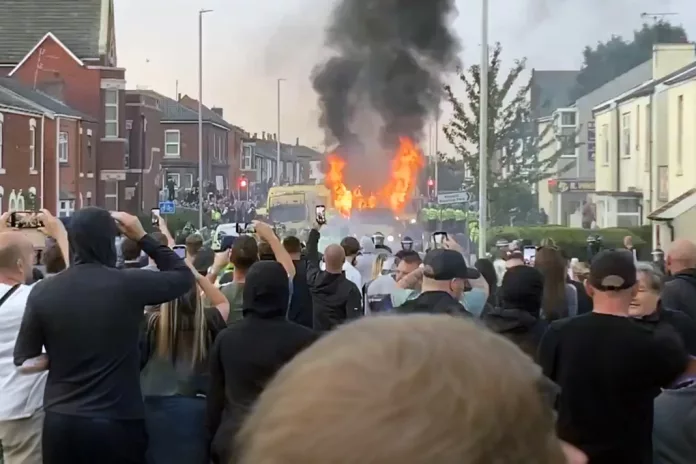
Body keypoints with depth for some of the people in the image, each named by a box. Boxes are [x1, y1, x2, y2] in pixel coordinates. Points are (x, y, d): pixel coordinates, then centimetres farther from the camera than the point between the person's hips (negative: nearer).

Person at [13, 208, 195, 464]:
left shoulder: (43, 291, -5)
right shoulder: (130, 284, -12)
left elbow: (24, 359, 3)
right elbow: (184, 276, 5)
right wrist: (143, 237, 9)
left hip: (60, 423, 3)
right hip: (117, 423, -2)